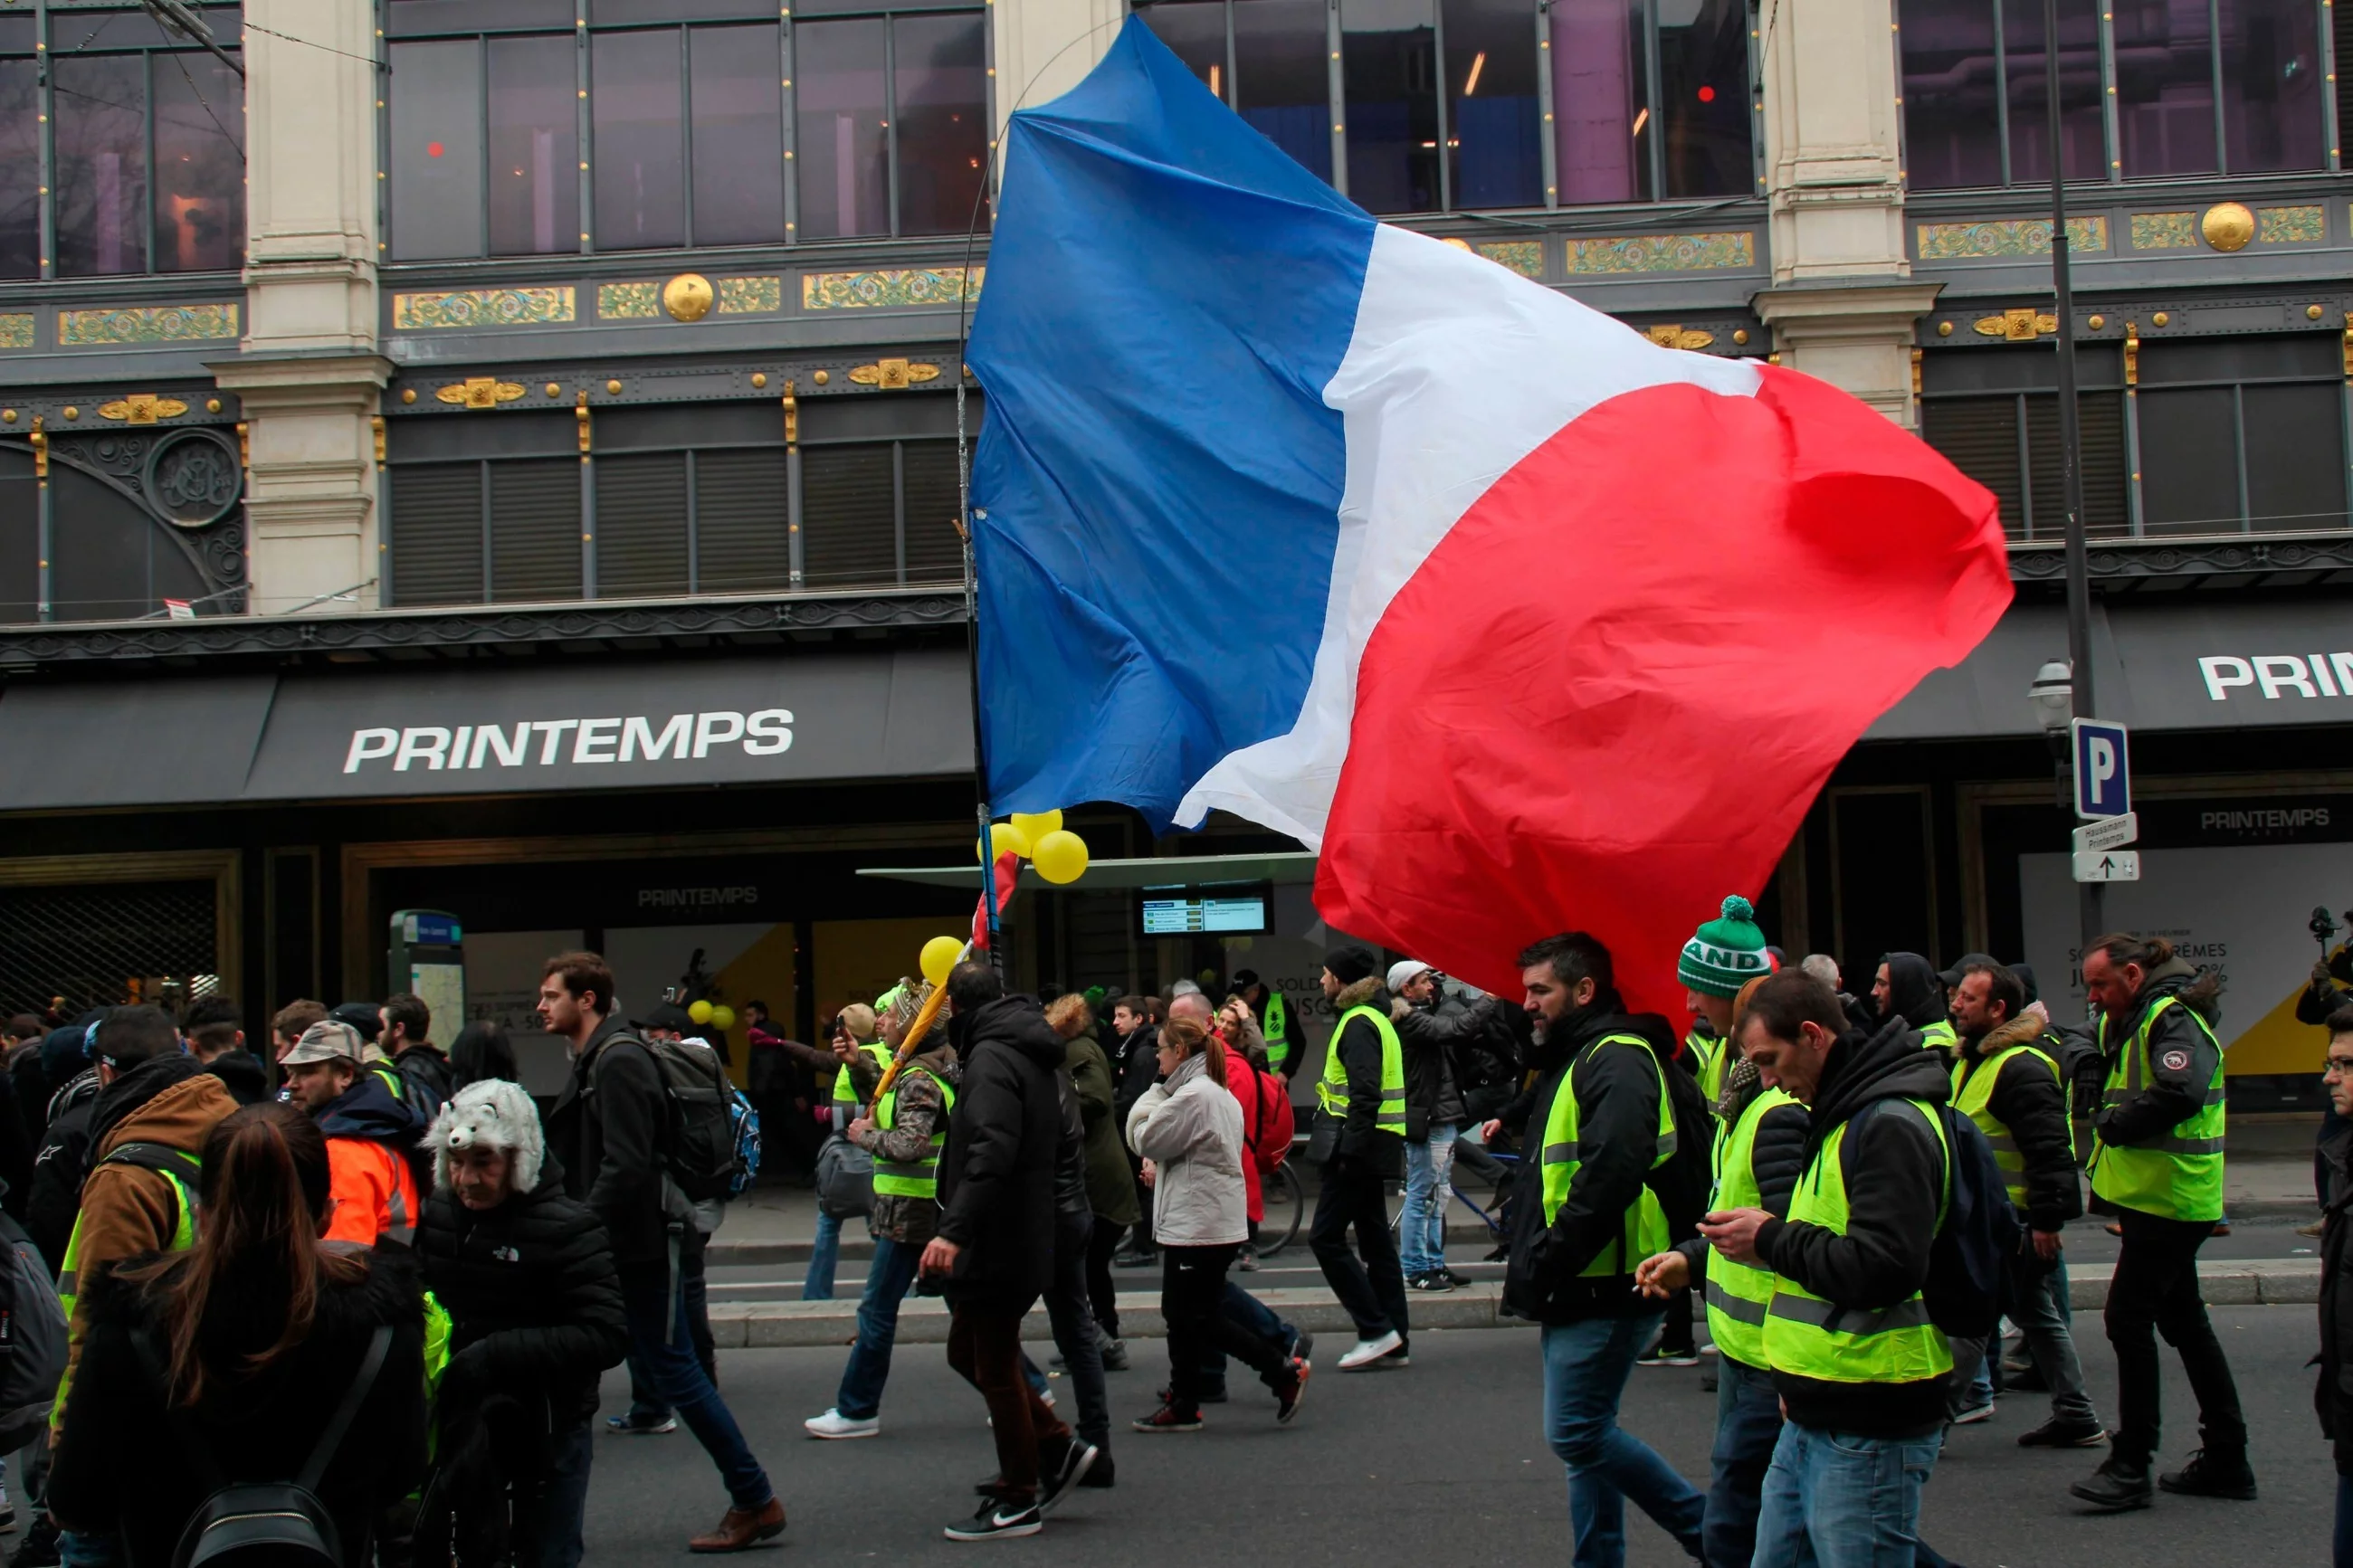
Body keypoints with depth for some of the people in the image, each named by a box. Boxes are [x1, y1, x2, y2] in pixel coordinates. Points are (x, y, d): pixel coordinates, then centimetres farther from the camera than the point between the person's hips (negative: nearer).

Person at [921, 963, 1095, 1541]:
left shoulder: (991, 1058, -17)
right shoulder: (1028, 1055, 14)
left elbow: (991, 1152, -31)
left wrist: (955, 1229, -37)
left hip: (996, 1246, -10)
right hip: (1023, 1237, 10)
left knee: (995, 1370, 1)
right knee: (968, 1353, 19)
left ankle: (1017, 1502, 10)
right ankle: (1057, 1448, 20)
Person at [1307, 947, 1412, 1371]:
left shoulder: (1358, 1023, -14)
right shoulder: (1373, 1018, 18)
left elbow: (1366, 1092, -23)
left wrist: (1349, 1148, -25)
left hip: (1357, 1148, -10)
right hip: (1373, 1148, 10)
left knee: (1325, 1237, -7)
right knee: (1375, 1240, 11)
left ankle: (1377, 1330, -7)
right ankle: (1396, 1343, 13)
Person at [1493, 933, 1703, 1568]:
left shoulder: (1617, 1061, -16)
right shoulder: (1572, 1059, 18)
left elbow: (1611, 1175, -29)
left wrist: (1546, 1263, -26)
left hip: (1606, 1286, -10)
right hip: (1578, 1290, 10)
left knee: (1577, 1432, -8)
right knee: (1584, 1434, 12)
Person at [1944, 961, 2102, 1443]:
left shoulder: (2022, 1068, -19)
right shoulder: (1973, 1058, 14)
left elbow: (2049, 1149, -24)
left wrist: (2047, 1218, -25)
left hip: (2013, 1218, -11)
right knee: (2036, 1313, 15)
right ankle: (2076, 1418, 23)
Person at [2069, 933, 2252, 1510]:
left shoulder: (2173, 1020, -17)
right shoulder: (2133, 1020, 14)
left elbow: (2180, 1093, -32)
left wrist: (2113, 1123, -19)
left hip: (2169, 1199, -11)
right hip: (2159, 1199, 11)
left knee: (2128, 1318, -10)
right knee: (2183, 1321, 15)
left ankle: (2130, 1466, -5)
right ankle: (2225, 1458, 22)